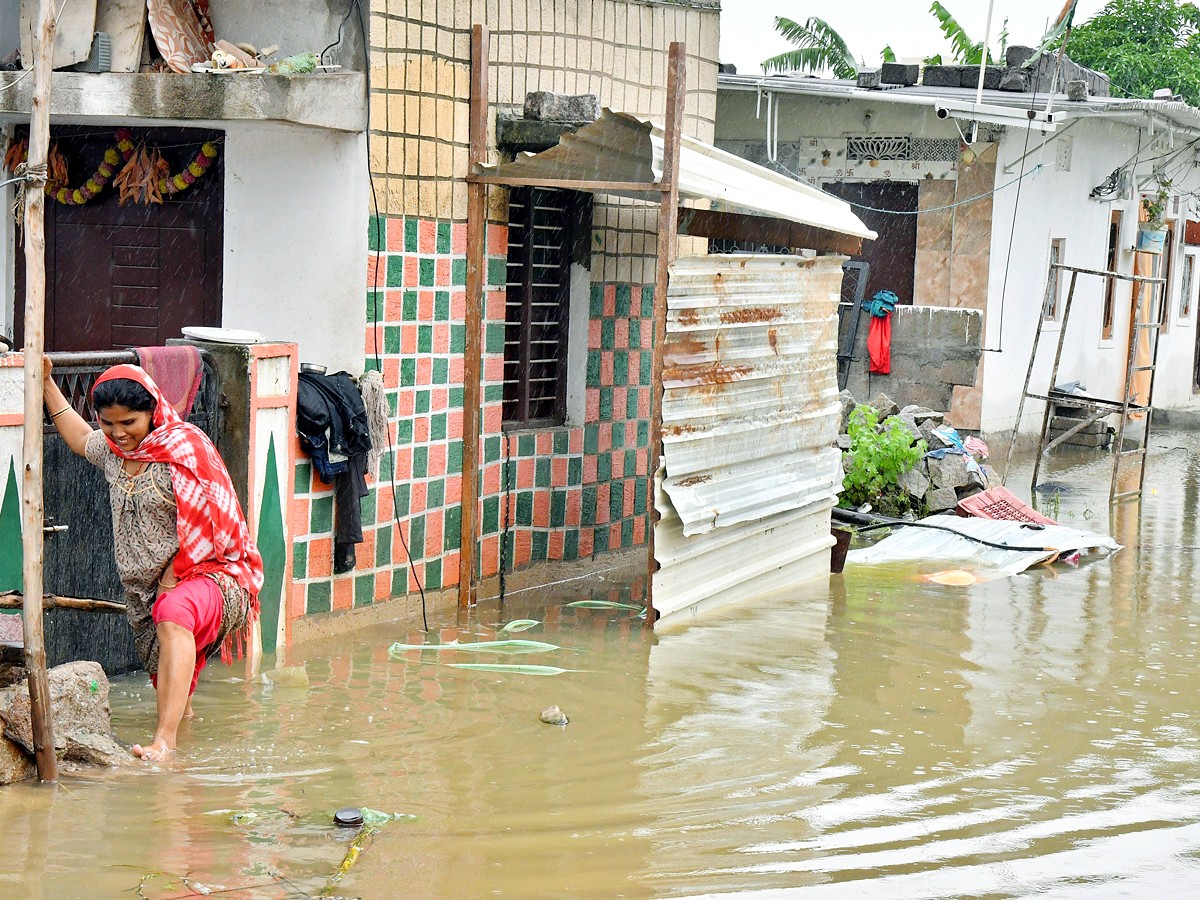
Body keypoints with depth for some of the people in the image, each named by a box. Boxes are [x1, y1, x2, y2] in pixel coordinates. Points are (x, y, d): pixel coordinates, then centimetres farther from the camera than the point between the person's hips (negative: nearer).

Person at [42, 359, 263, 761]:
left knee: (173, 615, -39)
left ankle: (165, 739, -51)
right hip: (146, 589, 9)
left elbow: (203, 524, -16)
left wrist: (171, 579, -13)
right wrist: (46, 384, 31)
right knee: (164, 675, 16)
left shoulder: (184, 445, -13)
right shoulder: (111, 450, 11)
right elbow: (81, 439, 36)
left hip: (207, 573, -9)